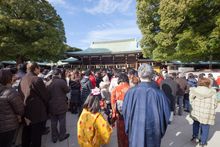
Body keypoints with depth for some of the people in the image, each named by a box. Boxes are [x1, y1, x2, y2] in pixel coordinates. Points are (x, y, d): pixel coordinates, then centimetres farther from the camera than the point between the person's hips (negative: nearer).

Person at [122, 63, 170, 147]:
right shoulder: (159, 93, -17)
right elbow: (166, 115, -6)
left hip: (136, 133, 0)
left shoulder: (131, 92, -18)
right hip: (154, 133, 1)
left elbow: (125, 112, -7)